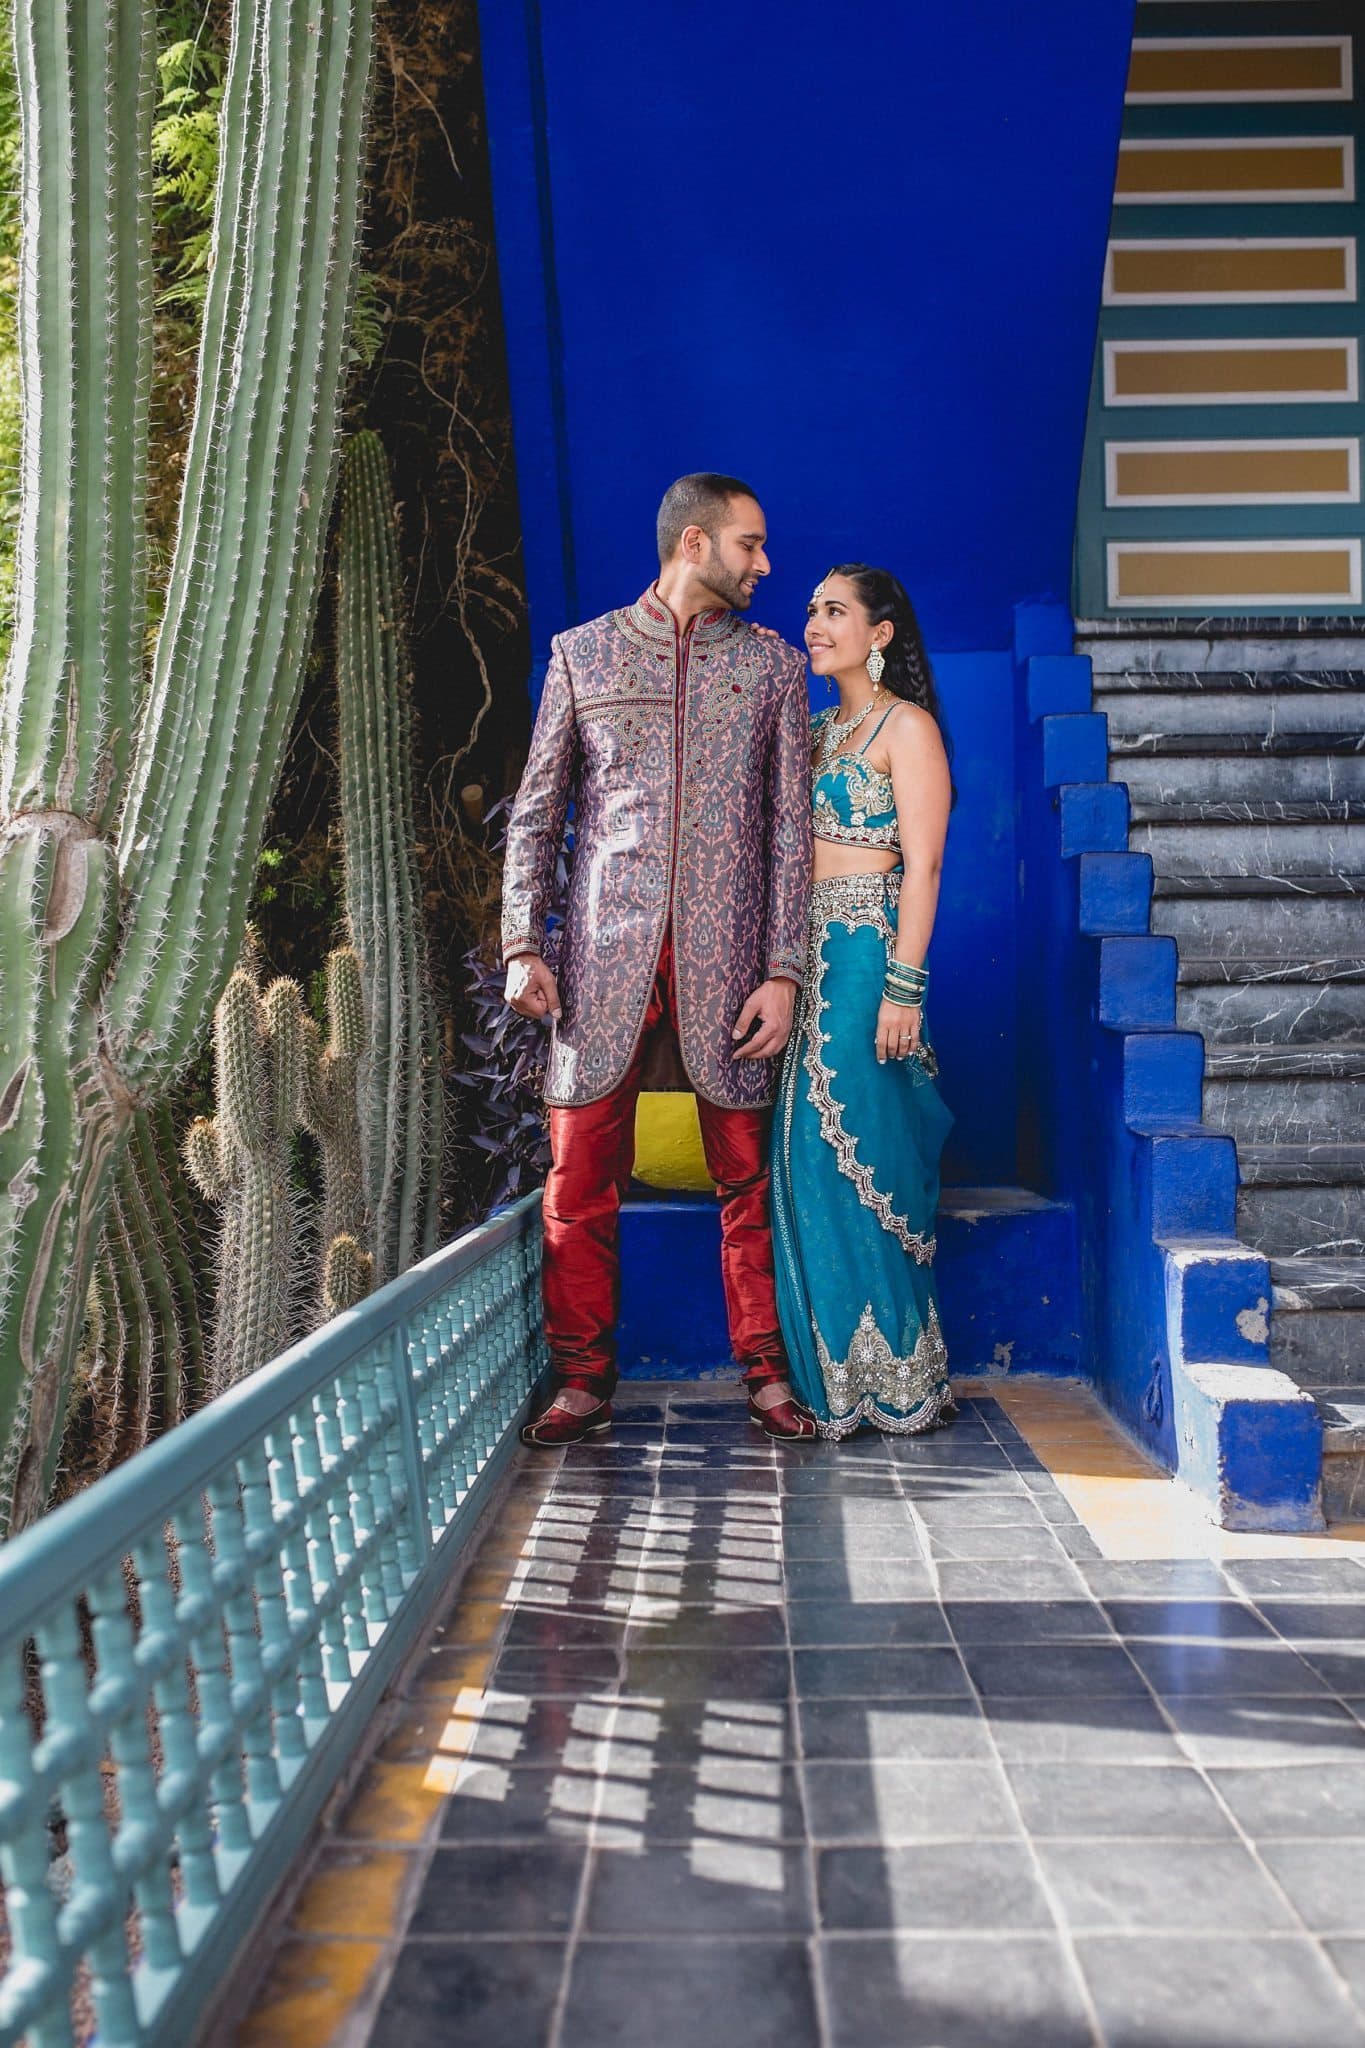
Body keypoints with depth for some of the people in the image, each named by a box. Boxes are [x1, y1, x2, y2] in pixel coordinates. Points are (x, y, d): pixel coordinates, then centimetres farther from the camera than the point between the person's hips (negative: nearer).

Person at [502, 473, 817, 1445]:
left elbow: (790, 828, 6)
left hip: (727, 953, 0)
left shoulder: (774, 665, 12)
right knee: (581, 1177, 1)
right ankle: (584, 1381, 13)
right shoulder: (583, 653, 11)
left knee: (747, 1178, 4)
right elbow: (537, 813, 10)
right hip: (606, 952, 0)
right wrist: (523, 944, -1)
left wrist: (784, 970, -3)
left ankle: (768, 1373, 17)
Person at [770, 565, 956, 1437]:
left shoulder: (906, 726, -4)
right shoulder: (819, 728, 18)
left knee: (858, 1157, -6)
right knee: (810, 1159, 6)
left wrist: (904, 986, -18)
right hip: (807, 953, 7)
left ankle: (890, 1375, 6)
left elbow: (923, 865, -11)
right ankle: (829, 1371, 15)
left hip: (867, 953, -7)